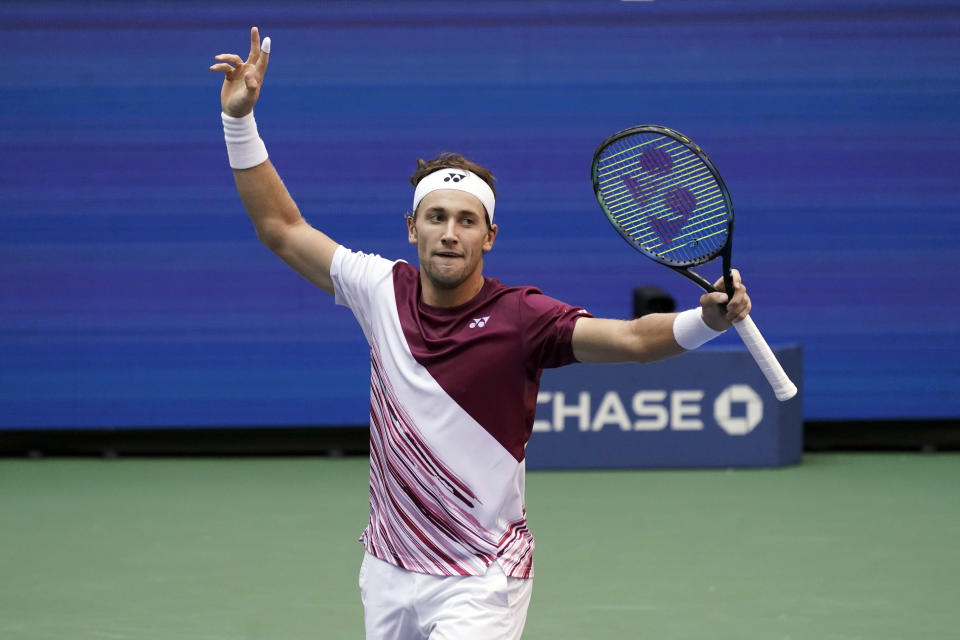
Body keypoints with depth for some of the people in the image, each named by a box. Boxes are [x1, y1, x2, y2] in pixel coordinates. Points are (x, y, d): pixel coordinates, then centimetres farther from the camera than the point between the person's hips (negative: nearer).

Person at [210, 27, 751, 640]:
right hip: (388, 572, 5)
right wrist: (241, 119, 5)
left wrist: (707, 319, -46)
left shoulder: (519, 316, -15)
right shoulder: (386, 291, -1)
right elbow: (282, 228, 9)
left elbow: (632, 338, -27)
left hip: (478, 587, -5)